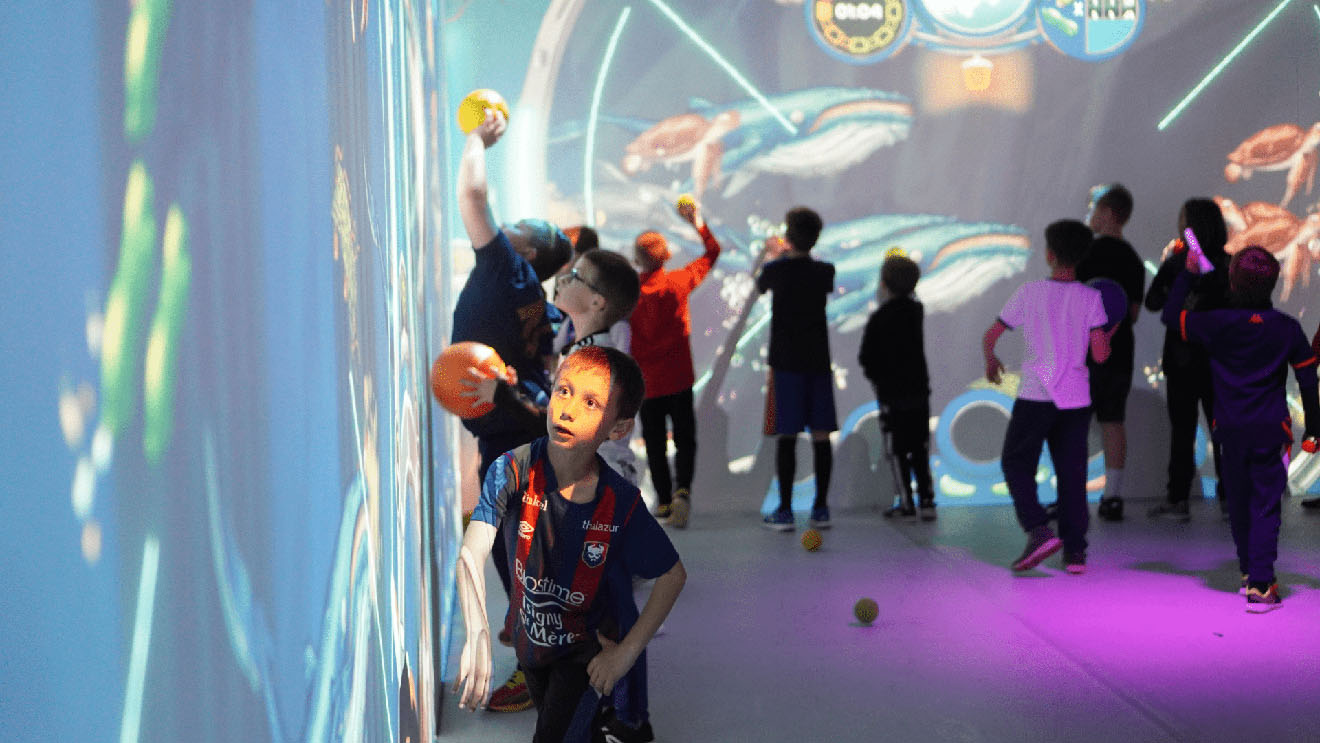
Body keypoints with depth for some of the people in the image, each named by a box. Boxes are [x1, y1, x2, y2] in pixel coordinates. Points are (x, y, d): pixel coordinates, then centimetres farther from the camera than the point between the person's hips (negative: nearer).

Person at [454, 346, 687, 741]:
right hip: (531, 637, 3)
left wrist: (626, 652, -15)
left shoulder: (621, 503, -25)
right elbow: (472, 553, -36)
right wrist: (477, 635, -52)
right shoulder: (513, 470, -25)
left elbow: (673, 575, -12)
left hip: (588, 646, -3)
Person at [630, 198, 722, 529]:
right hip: (679, 378, 0)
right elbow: (712, 252, 9)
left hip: (646, 381, 0)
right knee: (685, 439, 7)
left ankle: (664, 500, 14)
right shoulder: (679, 282, -6)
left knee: (655, 442, 11)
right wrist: (698, 222, 17)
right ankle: (682, 489, -16)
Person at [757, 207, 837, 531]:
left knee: (787, 436, -1)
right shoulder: (825, 271, 2)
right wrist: (787, 256, 38)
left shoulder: (776, 270, -7)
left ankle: (784, 511, 0)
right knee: (821, 435, 5)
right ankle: (821, 508, 8)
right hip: (818, 361, 3)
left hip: (786, 362, -3)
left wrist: (777, 255, 34)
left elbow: (761, 284, 16)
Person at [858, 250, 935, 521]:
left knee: (899, 451, 2)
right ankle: (927, 501, 8)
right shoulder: (916, 311, 3)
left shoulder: (878, 319, -13)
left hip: (892, 392, -5)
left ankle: (907, 502, 4)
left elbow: (866, 358, -9)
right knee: (920, 450, 11)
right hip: (919, 387, 5)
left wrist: (875, 376, 10)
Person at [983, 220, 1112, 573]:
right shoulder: (1091, 298, 1)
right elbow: (1100, 355, -4)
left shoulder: (1029, 293, -3)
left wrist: (991, 361, 24)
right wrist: (1110, 334, 17)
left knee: (1016, 463, 10)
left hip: (1035, 395, -2)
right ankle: (1075, 550, 6)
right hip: (1076, 398, 2)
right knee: (1072, 471, 8)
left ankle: (1038, 530, -8)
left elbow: (989, 338, 3)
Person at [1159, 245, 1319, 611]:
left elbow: (1170, 316, 4)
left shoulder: (1216, 324, -8)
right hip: (1271, 429, -1)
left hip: (1230, 429, 1)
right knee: (1265, 505, 0)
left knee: (1238, 502, 16)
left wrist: (1187, 272, 13)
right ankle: (1260, 587, -8)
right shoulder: (1287, 328, -5)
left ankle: (1249, 572, 29)